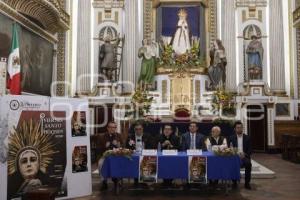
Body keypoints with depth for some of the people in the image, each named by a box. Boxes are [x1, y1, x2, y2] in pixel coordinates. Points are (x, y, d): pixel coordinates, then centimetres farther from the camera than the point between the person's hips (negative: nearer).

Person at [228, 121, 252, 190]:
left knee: (248, 164, -33)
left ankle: (247, 183, -16)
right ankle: (234, 182, -15)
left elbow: (250, 150, 7)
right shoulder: (231, 138, 11)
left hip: (244, 157, 1)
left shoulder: (247, 138, 12)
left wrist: (245, 154, -13)